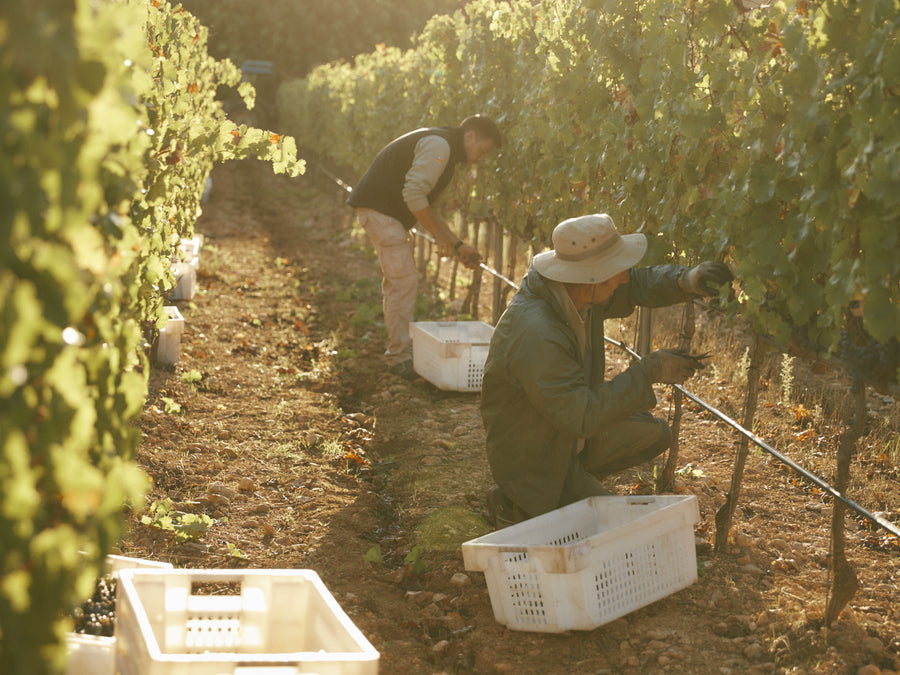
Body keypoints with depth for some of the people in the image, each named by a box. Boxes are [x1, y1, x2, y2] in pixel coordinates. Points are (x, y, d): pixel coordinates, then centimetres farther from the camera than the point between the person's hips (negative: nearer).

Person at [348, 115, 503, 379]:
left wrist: (457, 245, 17)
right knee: (404, 281, -11)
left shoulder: (441, 146, 19)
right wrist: (440, 235, -14)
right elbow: (414, 194, -24)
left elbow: (425, 205, 23)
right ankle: (399, 356, -7)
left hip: (388, 213, 11)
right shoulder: (439, 145, -15)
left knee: (396, 282, 16)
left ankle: (398, 349, 24)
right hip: (380, 209, -11)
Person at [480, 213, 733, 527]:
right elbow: (583, 416, -38)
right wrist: (649, 371, -32)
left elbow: (641, 283, 2)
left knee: (655, 435, 13)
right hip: (531, 456, -9)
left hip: (569, 436, 9)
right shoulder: (537, 336, -39)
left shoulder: (576, 287, -12)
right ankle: (514, 506, 5)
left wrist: (688, 280, -19)